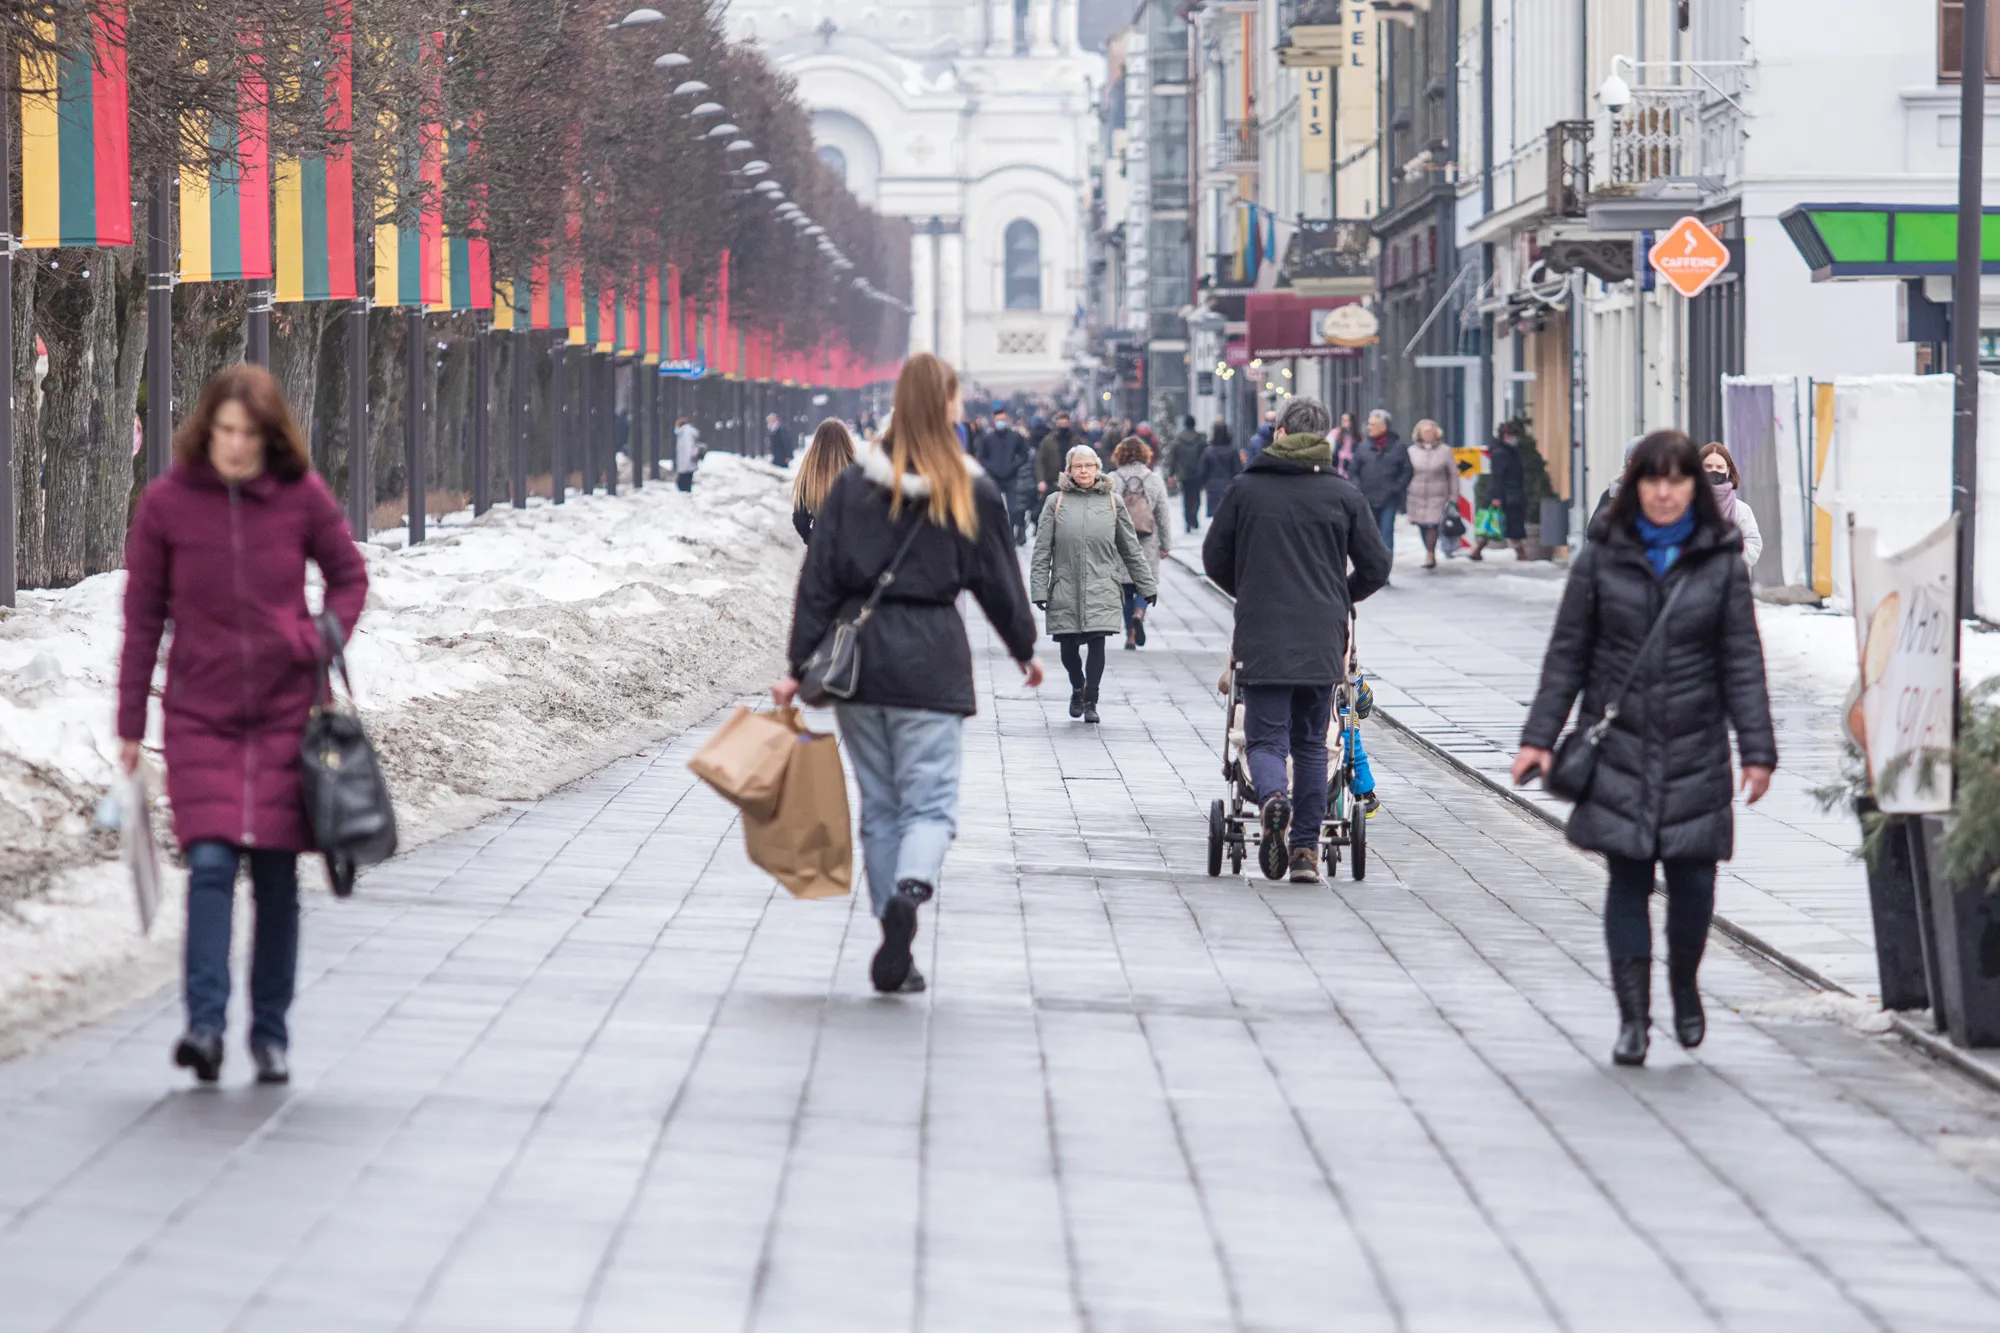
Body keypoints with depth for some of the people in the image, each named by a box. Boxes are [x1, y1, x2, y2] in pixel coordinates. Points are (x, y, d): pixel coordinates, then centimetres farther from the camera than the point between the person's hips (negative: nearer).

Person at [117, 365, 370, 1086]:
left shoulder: (303, 498, -3)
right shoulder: (166, 504, -5)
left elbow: (349, 575, 13)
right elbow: (143, 618, 2)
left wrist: (329, 640, -6)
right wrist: (130, 727, 3)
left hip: (286, 709, 1)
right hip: (200, 715, -1)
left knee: (276, 875, 4)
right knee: (211, 862, -15)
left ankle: (271, 1033, 15)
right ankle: (204, 1027, -17)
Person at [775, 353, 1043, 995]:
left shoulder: (853, 485, 3)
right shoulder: (972, 491, -1)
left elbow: (819, 581, 1)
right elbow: (998, 579, 7)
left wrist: (800, 666, 4)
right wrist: (1025, 649, 23)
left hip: (858, 656, 2)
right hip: (932, 661, -2)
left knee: (879, 807, 11)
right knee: (929, 801, 0)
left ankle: (895, 946, 10)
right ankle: (910, 890, -30)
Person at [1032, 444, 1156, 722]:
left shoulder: (1111, 502, 7)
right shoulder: (1056, 502, 4)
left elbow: (1131, 549, 13)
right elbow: (1042, 550, 4)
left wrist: (1147, 585, 13)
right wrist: (1039, 589, -3)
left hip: (1102, 587, 0)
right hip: (1066, 588, 0)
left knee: (1096, 642, -10)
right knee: (1068, 648, 3)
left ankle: (1090, 701, 3)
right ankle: (1077, 689, 32)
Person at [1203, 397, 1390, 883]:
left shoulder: (1245, 489, 3)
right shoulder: (1344, 495, 4)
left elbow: (1215, 560, 9)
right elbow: (1376, 567, 7)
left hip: (1261, 641, -1)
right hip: (1322, 642, 1)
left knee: (1266, 737, 3)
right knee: (1311, 743, 13)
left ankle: (1273, 799, -29)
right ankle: (1306, 849, 10)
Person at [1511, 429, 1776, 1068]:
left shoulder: (1721, 562, 3)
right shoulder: (1602, 556, 3)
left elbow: (1742, 661, 3)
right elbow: (1567, 652, 7)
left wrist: (1757, 750, -3)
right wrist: (1539, 737, 2)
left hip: (1695, 750, 0)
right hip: (1619, 745, 0)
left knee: (1693, 877, -2)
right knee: (1628, 878, -3)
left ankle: (1684, 985, 27)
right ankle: (1633, 1016, 4)